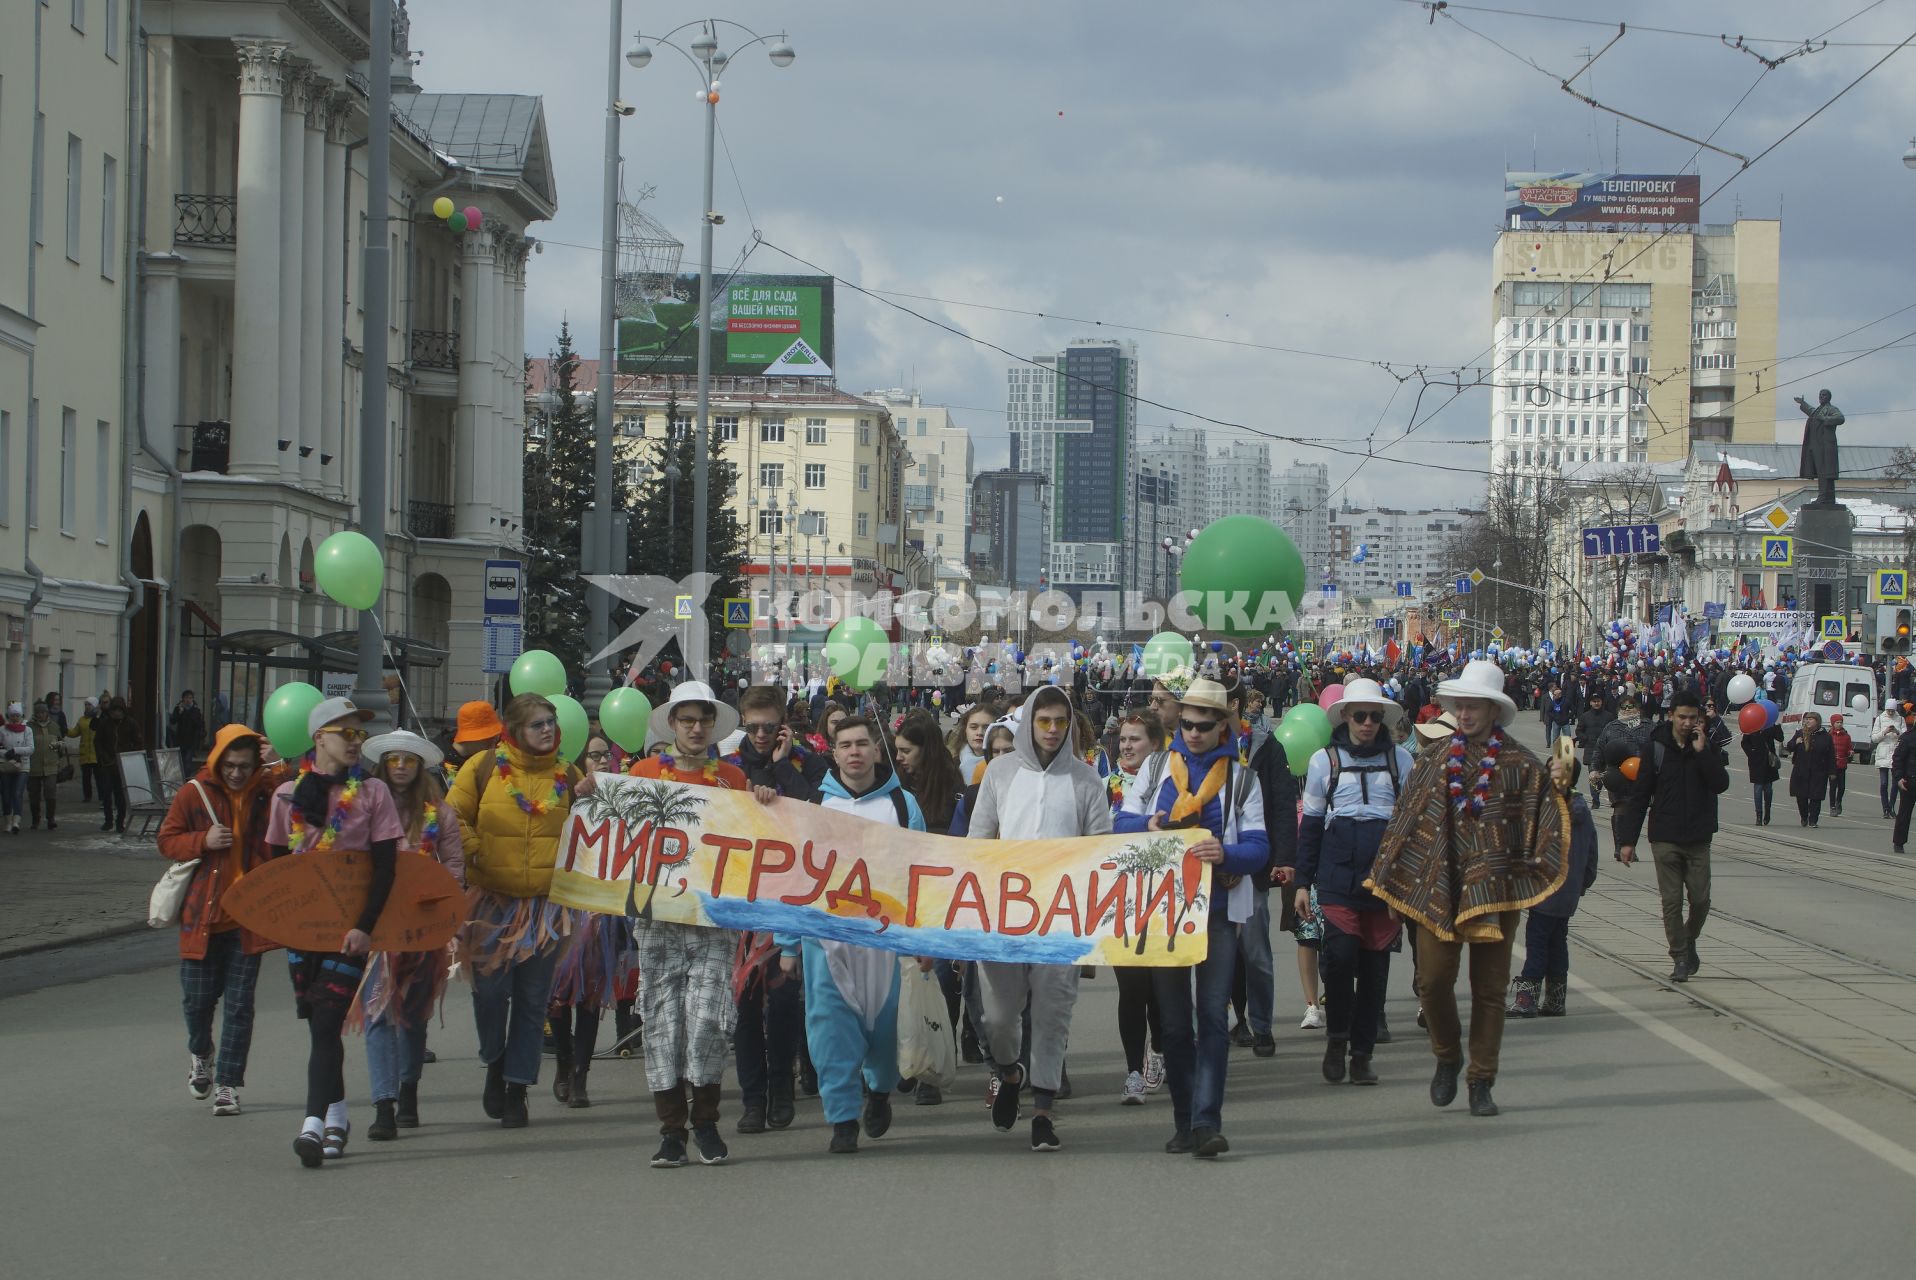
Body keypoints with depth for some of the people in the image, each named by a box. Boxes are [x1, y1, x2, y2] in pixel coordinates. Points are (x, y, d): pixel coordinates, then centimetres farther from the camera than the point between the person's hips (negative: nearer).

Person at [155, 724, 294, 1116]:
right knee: (197, 998, 6)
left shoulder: (267, 789, 0)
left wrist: (281, 766, -25)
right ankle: (200, 1054, 37)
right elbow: (167, 841, 4)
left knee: (239, 1003, 0)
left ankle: (228, 1083, 7)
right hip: (203, 912, 0)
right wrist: (202, 842, -13)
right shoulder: (194, 793, -1)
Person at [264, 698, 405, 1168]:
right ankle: (336, 1116, 23)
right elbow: (276, 861, 13)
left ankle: (314, 1124, -19)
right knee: (321, 1025, 10)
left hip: (350, 926, -3)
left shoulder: (372, 792, -1)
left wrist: (365, 926, -14)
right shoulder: (288, 794, 6)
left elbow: (385, 866, -5)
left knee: (327, 1023, -12)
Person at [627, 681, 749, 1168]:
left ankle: (705, 1121, 5)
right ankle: (671, 1128, 5)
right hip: (658, 914, 1)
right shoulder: (644, 772, 9)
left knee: (707, 1016, -10)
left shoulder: (731, 778, 11)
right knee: (663, 1019, -1)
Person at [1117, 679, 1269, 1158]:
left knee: (1213, 1015, -12)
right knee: (1173, 1019, 5)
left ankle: (1207, 1122, -18)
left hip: (1218, 908, -2)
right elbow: (1121, 823, 8)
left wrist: (1225, 853, -25)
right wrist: (1148, 825, -15)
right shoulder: (1157, 767, 11)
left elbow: (1259, 849, -4)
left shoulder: (1241, 778, 5)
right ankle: (1183, 1122, 11)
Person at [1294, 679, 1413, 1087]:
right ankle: (1337, 1035, 4)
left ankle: (1362, 1052, 12)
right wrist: (1302, 882, 5)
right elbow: (1310, 824, 10)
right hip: (1338, 874, -1)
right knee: (1339, 953, -17)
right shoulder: (1325, 761, 8)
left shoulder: (1400, 760, 9)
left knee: (1375, 966, 2)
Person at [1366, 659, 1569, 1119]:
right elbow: (1406, 819, 10)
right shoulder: (1435, 758, 8)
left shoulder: (1520, 762, 3)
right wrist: (1388, 880, 6)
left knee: (1490, 987, 2)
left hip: (1495, 889, -1)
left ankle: (1481, 1082, 11)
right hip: (1439, 886, 1)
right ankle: (1447, 1056, 20)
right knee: (1432, 979, -5)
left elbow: (1542, 822, 5)